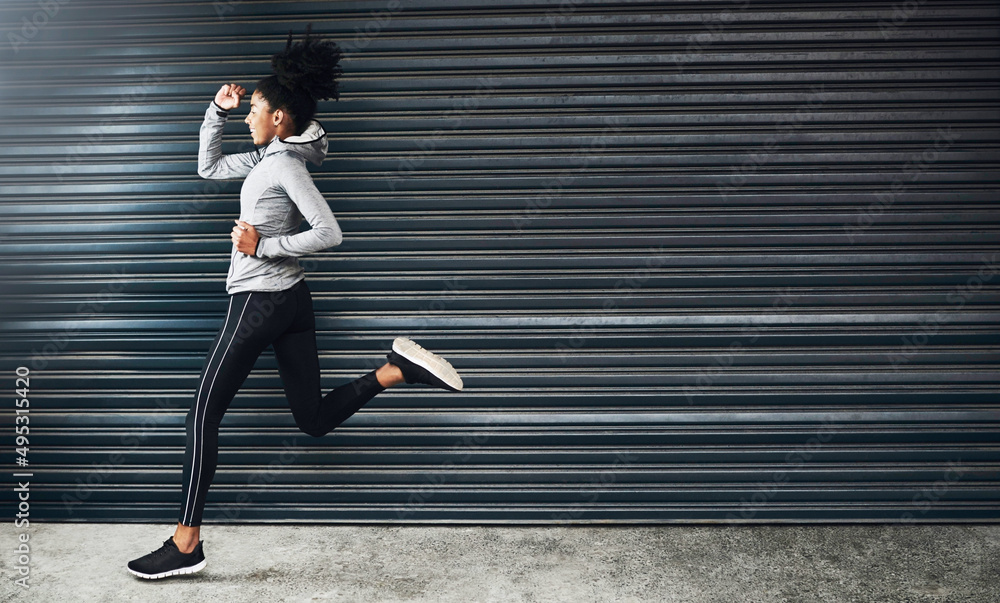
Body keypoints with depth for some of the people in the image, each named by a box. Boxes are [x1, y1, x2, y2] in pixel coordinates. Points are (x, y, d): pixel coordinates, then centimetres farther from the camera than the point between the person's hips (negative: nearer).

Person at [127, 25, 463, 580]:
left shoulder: (285, 165, -13)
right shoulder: (269, 159, 15)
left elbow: (328, 233, -21)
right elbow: (208, 167, 27)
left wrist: (263, 245, -17)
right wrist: (218, 110, 17)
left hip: (260, 300, -10)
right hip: (292, 301, 10)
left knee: (203, 415, -2)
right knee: (314, 419, 11)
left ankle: (186, 543, 3)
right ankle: (398, 368, -2)